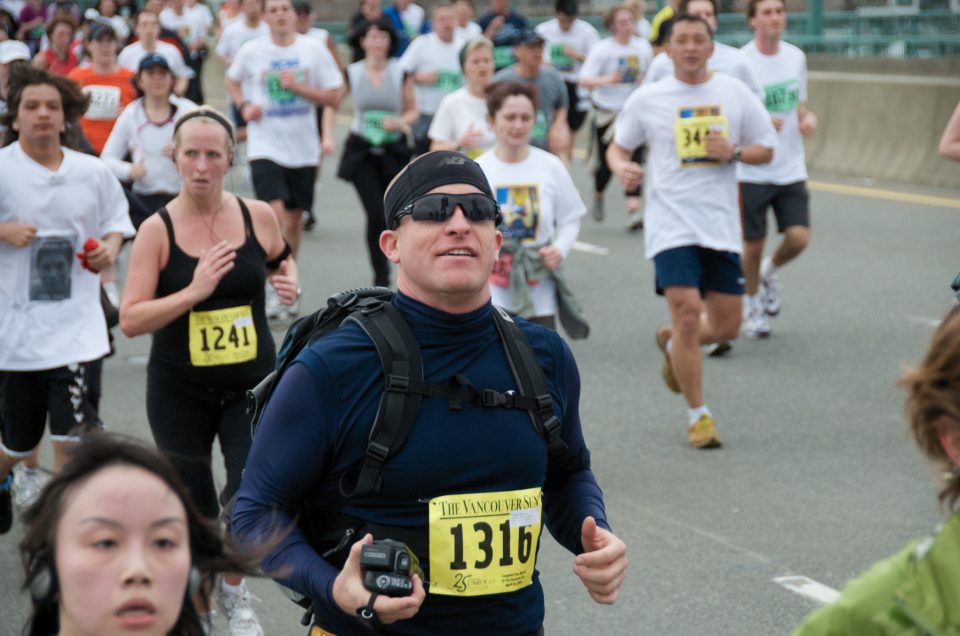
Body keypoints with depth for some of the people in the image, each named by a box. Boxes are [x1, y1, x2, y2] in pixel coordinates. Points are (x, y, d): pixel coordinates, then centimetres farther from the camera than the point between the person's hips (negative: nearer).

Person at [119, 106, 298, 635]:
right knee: (193, 503, 9)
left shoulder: (258, 216, -4)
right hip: (180, 389, -1)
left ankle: (234, 590, 21)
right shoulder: (157, 230, -11)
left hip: (252, 383, 1)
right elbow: (130, 320, -16)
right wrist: (195, 290, -25)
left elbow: (282, 258, 19)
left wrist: (288, 280, -3)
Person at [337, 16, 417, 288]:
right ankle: (381, 278, -3)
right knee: (376, 213, -12)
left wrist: (400, 122, -14)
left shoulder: (401, 73, 0)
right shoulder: (352, 73, -1)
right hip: (362, 150, -1)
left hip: (394, 150, 1)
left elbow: (413, 111, 7)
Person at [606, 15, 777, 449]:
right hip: (671, 223, -3)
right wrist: (621, 168, -11)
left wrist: (733, 152, -10)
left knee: (727, 327, 5)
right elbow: (618, 146, 12)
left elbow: (766, 149, 10)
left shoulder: (735, 93, 5)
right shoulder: (646, 99, 2)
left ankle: (672, 343, 40)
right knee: (687, 312, -15)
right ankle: (698, 416, 2)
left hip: (721, 225, 3)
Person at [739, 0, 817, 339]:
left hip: (791, 170, 4)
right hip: (752, 172, -4)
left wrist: (808, 118, -4)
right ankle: (754, 307, 27)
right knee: (753, 244, 2)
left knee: (799, 237, -8)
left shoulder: (796, 56, 6)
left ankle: (769, 272, 26)